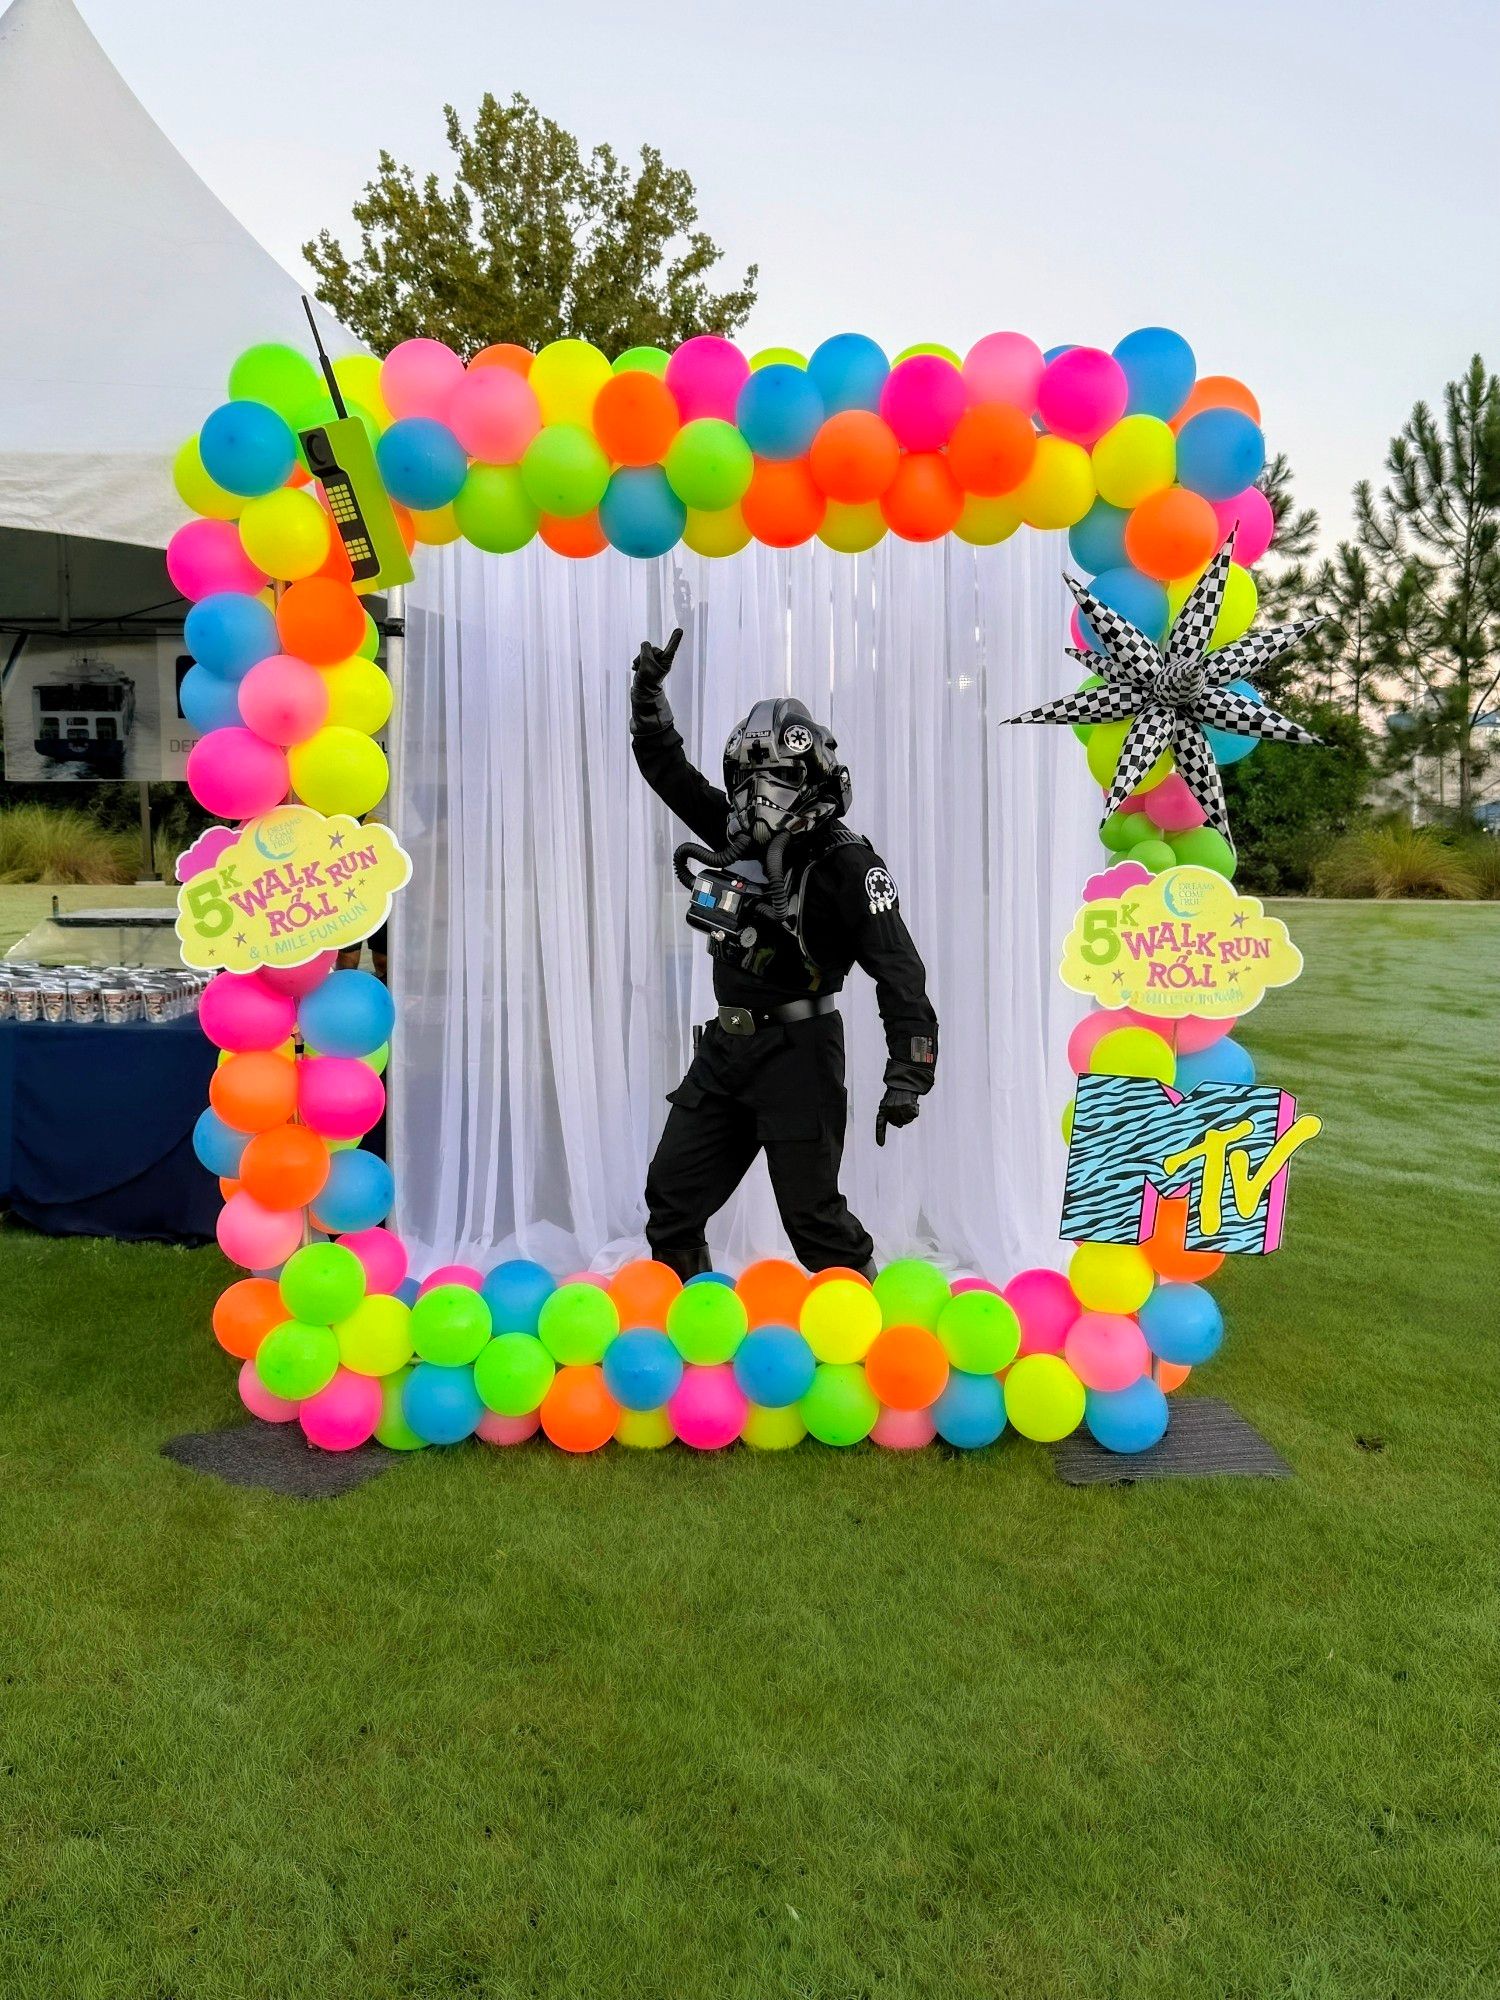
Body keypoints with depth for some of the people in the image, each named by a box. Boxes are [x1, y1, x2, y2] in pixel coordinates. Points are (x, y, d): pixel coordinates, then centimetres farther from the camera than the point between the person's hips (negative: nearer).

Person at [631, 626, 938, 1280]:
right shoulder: (734, 832, 5)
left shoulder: (845, 865, -14)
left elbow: (900, 974, -19)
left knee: (812, 1214, -2)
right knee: (671, 1200, 12)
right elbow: (665, 766, 18)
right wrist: (649, 689, 9)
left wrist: (906, 1077, -25)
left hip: (796, 1055, -7)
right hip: (724, 1048, 7)